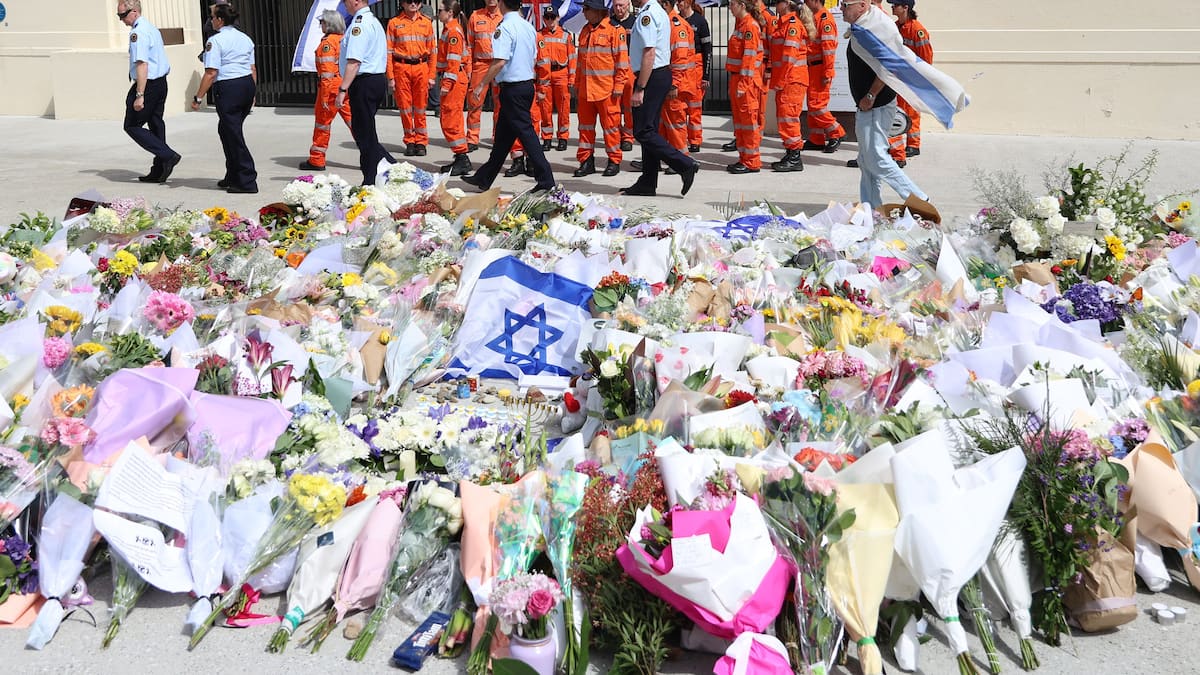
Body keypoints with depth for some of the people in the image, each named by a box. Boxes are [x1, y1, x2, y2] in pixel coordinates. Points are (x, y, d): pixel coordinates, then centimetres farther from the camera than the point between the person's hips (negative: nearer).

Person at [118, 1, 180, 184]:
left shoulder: (138, 33, -16)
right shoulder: (151, 28, 16)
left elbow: (142, 65, -24)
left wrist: (139, 95, -25)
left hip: (148, 84, -10)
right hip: (161, 82, 10)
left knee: (132, 126, -3)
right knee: (156, 124, 13)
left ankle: (168, 156, -11)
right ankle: (159, 172, 17)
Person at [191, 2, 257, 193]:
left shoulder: (215, 41, -10)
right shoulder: (245, 38, 13)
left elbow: (211, 72, -16)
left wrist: (198, 97, -11)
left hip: (228, 88, -8)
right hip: (247, 85, 8)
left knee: (233, 134, -1)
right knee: (226, 130, 20)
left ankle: (247, 182, -1)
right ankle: (232, 177, 25)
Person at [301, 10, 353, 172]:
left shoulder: (327, 42, -11)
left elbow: (327, 71, -16)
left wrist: (324, 96, -16)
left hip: (332, 86, -7)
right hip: (347, 85, 7)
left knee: (323, 122, 4)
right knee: (352, 119, 8)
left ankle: (316, 160, 11)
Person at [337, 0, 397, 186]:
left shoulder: (360, 23, -15)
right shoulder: (373, 21, 19)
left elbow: (354, 61, -23)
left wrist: (343, 89, -22)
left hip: (364, 82, -10)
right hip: (378, 78, 10)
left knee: (365, 135, -3)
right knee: (364, 132, 16)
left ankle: (371, 182, 2)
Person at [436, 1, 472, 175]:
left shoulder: (453, 31, -13)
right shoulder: (451, 29, 17)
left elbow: (454, 60, -20)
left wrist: (447, 83, -24)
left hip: (454, 79, -11)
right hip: (457, 78, 11)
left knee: (450, 119, -10)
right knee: (452, 119, 14)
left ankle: (462, 159, -9)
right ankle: (460, 159, 18)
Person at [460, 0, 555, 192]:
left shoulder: (505, 27, -15)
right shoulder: (529, 27, 11)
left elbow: (500, 61, -23)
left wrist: (481, 85, -17)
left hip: (512, 87, -9)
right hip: (527, 84, 9)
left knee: (526, 133, -6)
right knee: (503, 133, 15)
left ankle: (546, 181, -7)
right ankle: (484, 178, 26)